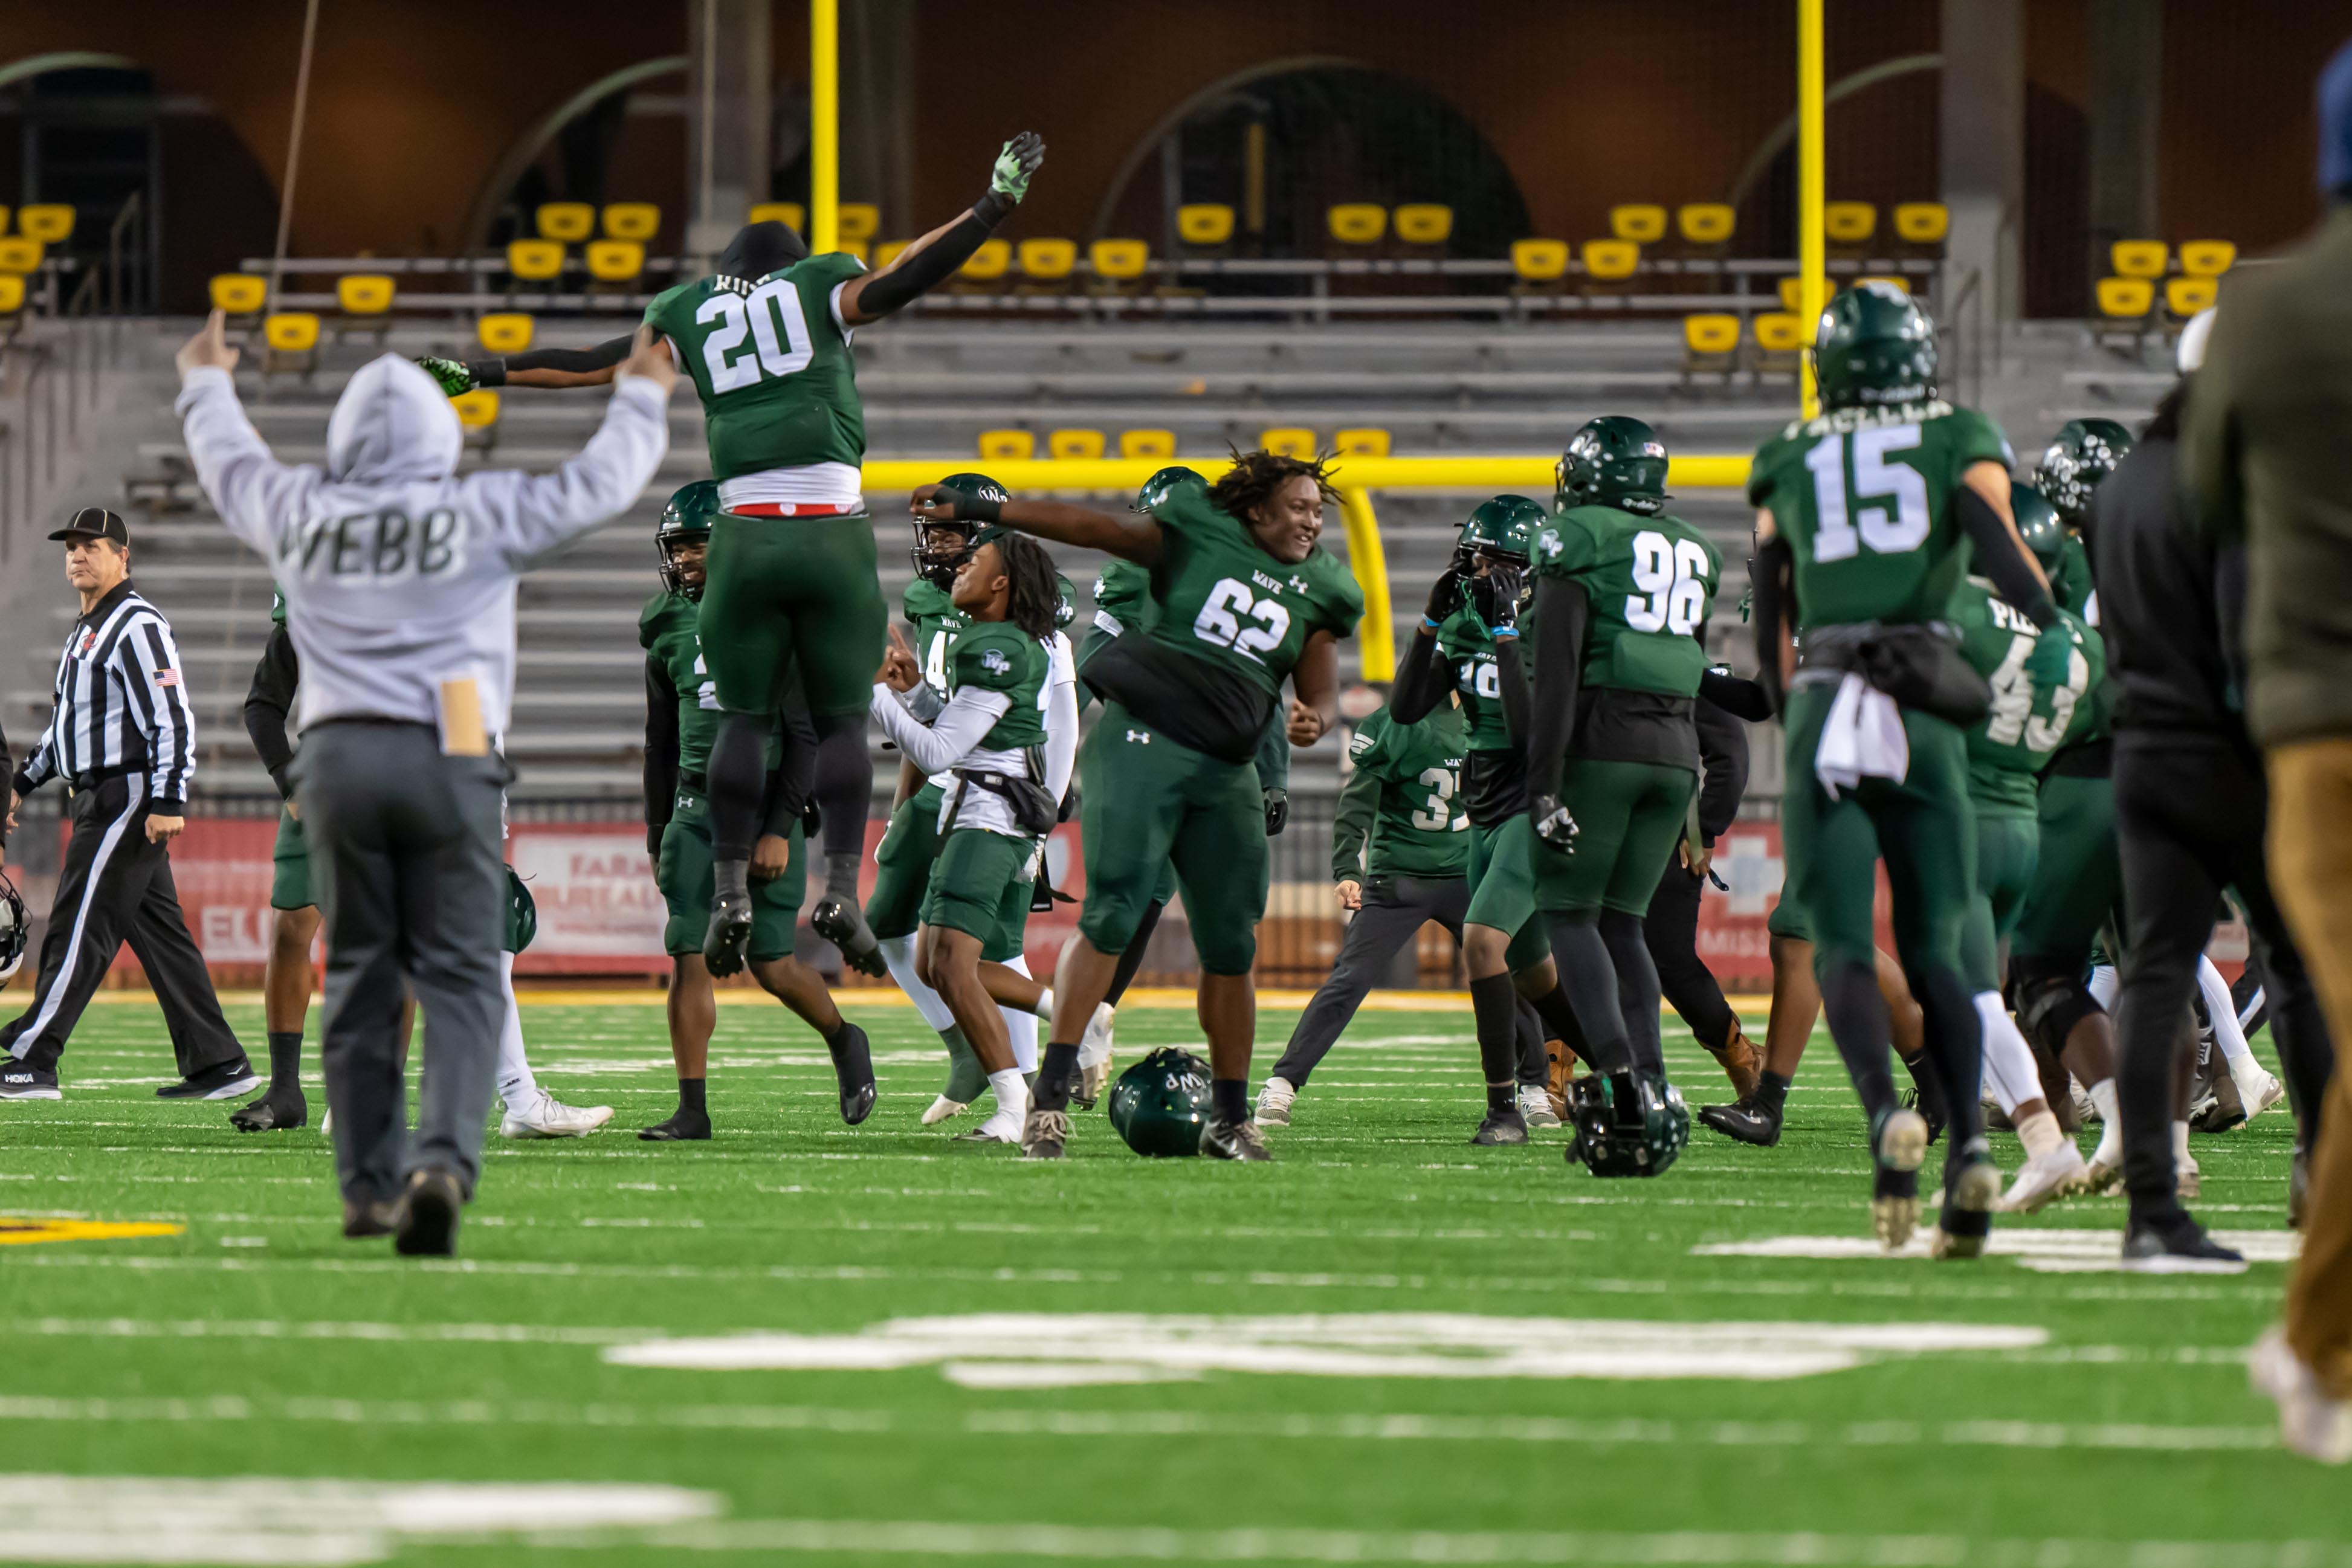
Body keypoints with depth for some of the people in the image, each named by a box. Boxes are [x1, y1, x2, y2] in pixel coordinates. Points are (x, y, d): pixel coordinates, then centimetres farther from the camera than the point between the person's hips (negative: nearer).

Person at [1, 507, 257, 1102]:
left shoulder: (138, 626, -11)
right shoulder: (85, 630, 20)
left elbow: (173, 718, -17)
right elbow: (66, 720, 30)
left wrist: (168, 801, -23)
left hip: (128, 794, -10)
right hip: (101, 799, 10)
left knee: (79, 927, -11)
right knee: (159, 932, 8)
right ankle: (217, 1063, 9)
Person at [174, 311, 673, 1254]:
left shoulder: (302, 514, 8)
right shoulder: (482, 515, 0)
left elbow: (231, 467, 29)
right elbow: (597, 485, 13)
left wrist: (206, 387, 51)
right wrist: (640, 401, 33)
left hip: (337, 758, 3)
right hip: (446, 759, -3)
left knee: (358, 975, 11)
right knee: (458, 979, -3)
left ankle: (370, 1184, 13)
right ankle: (444, 1160, -24)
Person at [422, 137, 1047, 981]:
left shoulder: (690, 314, 14)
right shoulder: (819, 287, 8)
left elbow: (596, 363, 16)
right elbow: (897, 284, -6)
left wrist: (483, 374, 25)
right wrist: (993, 206, -7)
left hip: (745, 533, 2)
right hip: (833, 529, -1)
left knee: (743, 716, 11)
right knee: (841, 718, 6)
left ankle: (731, 888, 1)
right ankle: (842, 885, -6)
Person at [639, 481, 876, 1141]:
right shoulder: (669, 627, 9)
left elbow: (808, 736, -9)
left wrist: (780, 831, -15)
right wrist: (658, 834, 16)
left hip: (764, 801, -5)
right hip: (696, 806, 5)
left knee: (771, 963, -5)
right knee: (688, 958, -5)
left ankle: (844, 1040, 25)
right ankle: (692, 1108, -3)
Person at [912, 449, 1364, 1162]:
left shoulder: (1321, 592, 12)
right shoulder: (1198, 532, 3)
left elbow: (1320, 692, 14)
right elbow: (1088, 527, 4)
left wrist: (1314, 720, -12)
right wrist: (973, 511, 3)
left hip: (1226, 772, 5)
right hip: (1142, 740, -5)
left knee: (1231, 945, 4)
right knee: (1111, 915, -16)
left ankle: (1230, 1116, 15)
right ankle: (1050, 1095, -16)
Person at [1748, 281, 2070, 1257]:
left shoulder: (1787, 464, 17)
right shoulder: (1960, 443, 12)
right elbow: (1994, 536, -9)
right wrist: (2050, 627, -14)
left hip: (1821, 706, 0)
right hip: (1925, 712, 0)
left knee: (1841, 946, -1)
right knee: (1933, 948, 9)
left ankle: (1885, 1113, -29)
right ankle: (1969, 1141, -11)